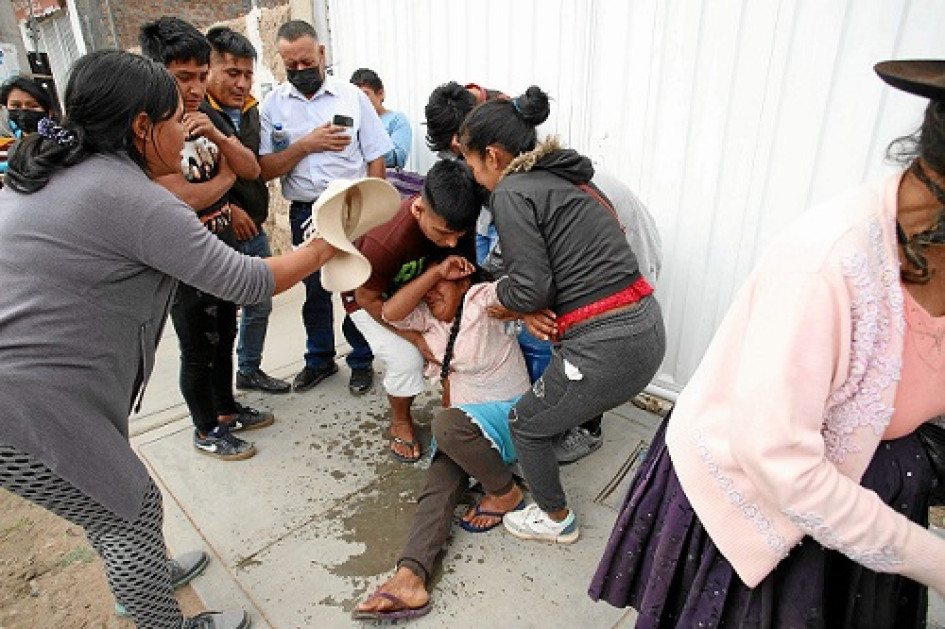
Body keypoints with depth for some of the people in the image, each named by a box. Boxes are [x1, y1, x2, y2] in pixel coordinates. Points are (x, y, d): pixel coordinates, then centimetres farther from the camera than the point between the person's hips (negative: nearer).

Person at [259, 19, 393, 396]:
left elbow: (376, 159, -1)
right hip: (305, 212, 2)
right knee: (315, 291, 14)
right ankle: (320, 360, 32)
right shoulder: (273, 104, 3)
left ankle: (362, 361, 22)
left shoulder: (352, 96, 0)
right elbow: (266, 169, -4)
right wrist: (306, 145, -16)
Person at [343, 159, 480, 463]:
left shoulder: (455, 222, -27)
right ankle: (400, 424, 7)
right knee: (406, 359, -22)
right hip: (371, 296, -4)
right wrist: (416, 337, -24)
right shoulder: (386, 241, -42)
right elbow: (368, 299, -25)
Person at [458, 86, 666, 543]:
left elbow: (531, 288, -15)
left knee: (525, 424, 17)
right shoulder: (567, 177, 16)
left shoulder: (511, 192, -10)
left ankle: (557, 521, 36)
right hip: (648, 328, 8)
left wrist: (500, 293, 6)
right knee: (553, 404, 31)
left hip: (606, 349, -8)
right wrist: (529, 309, 7)